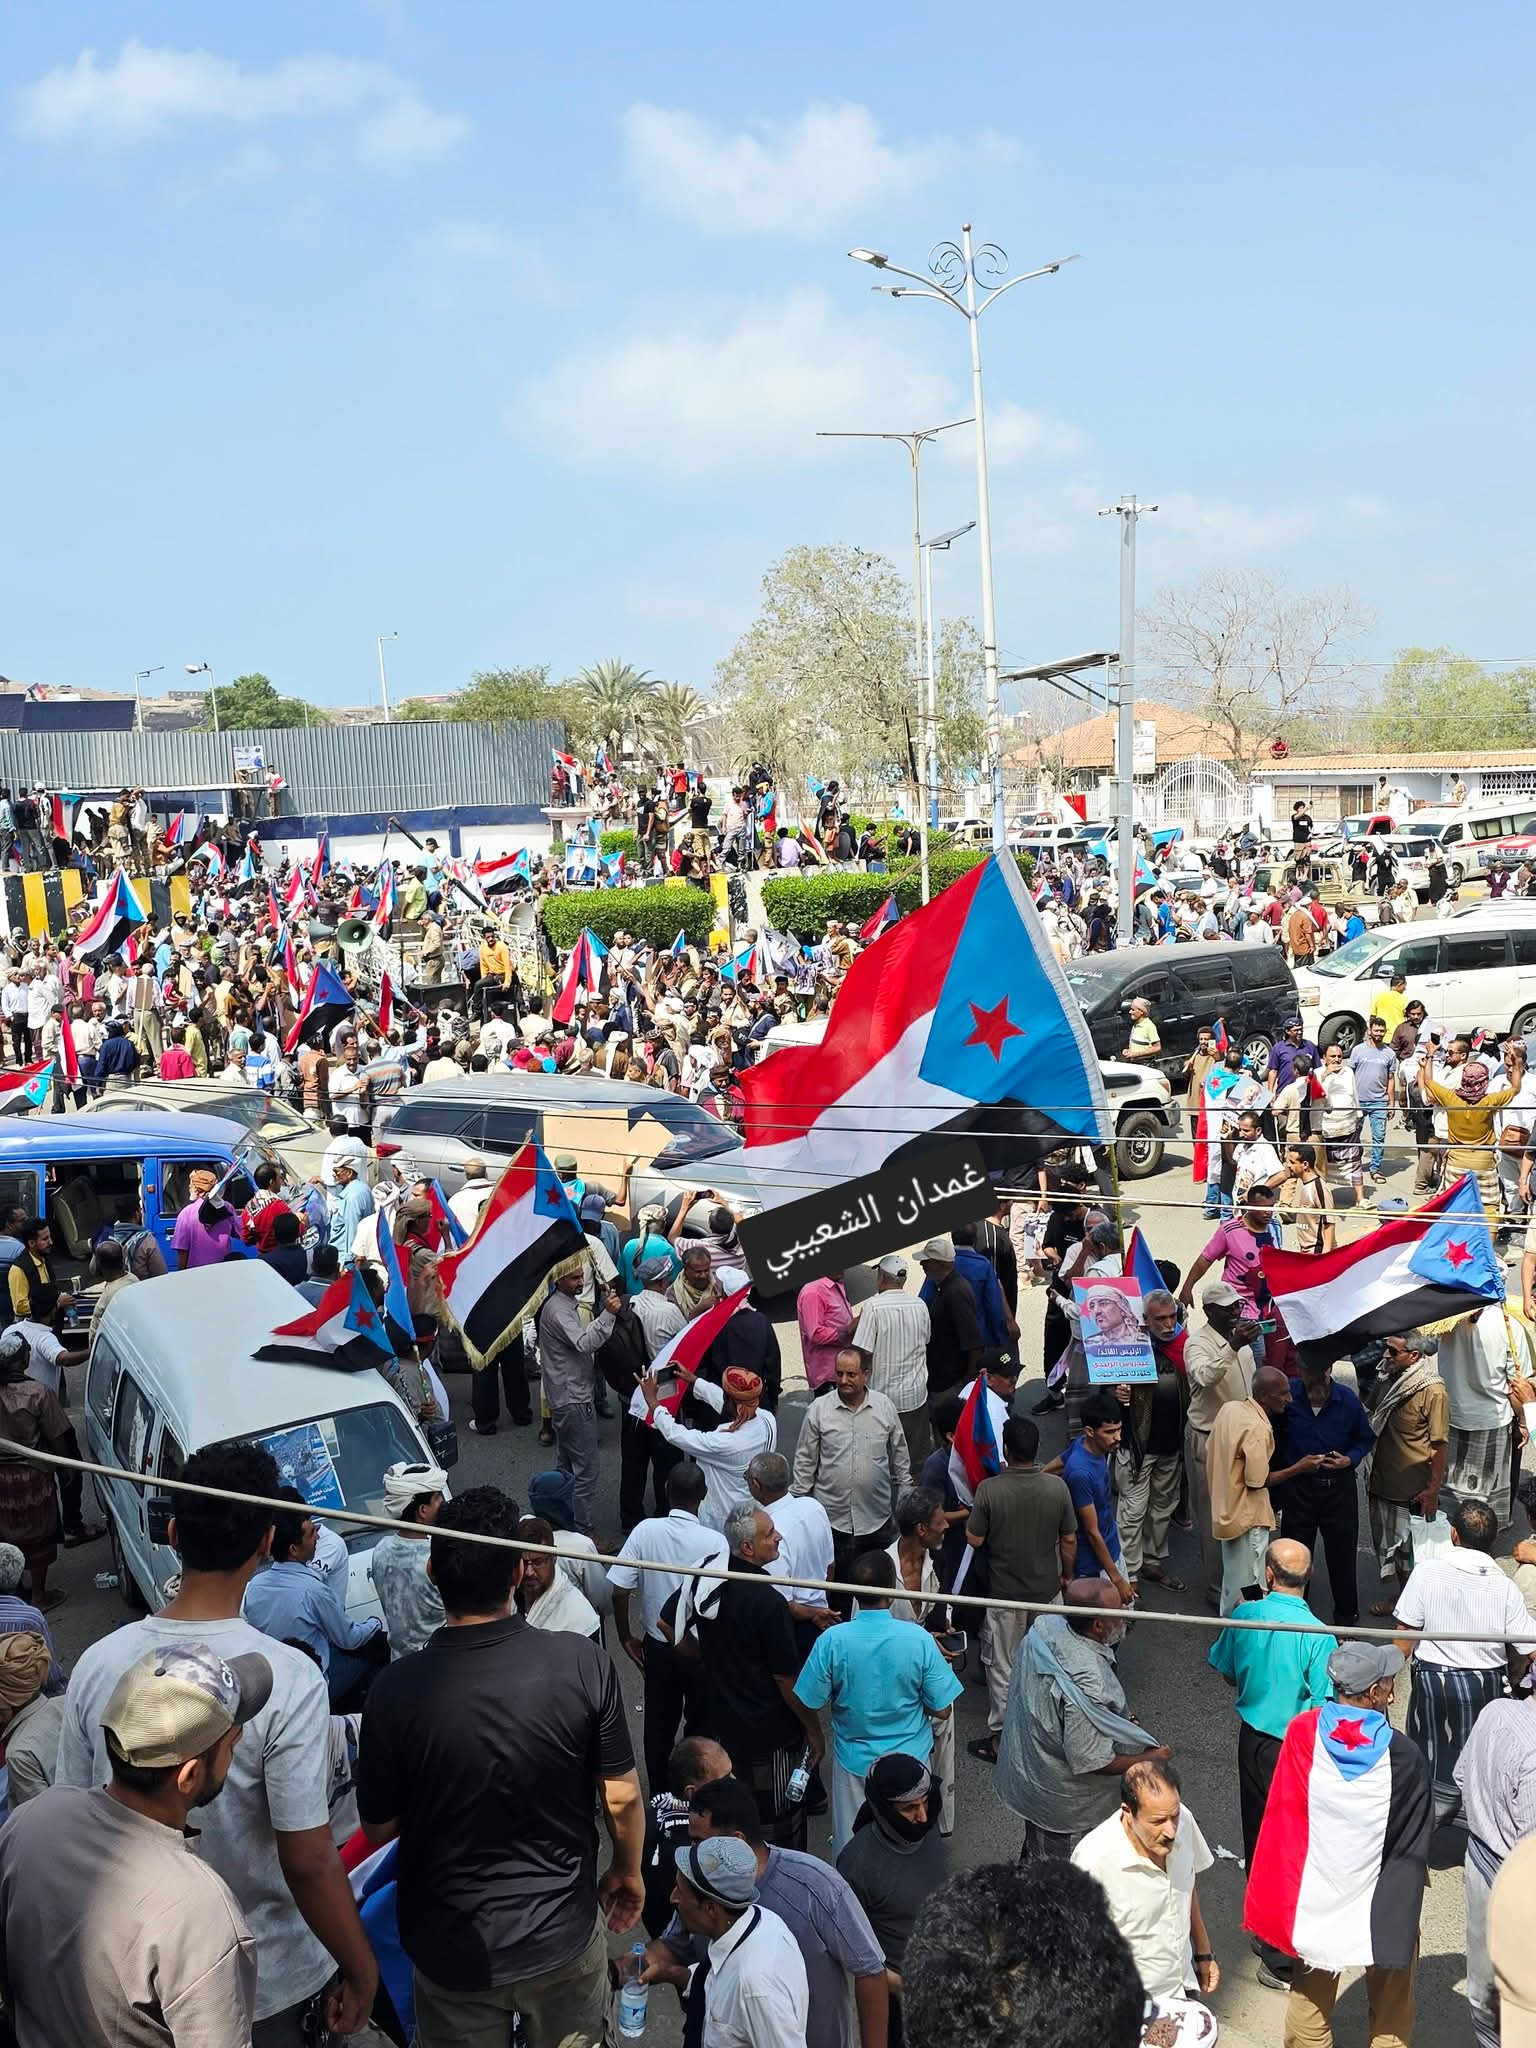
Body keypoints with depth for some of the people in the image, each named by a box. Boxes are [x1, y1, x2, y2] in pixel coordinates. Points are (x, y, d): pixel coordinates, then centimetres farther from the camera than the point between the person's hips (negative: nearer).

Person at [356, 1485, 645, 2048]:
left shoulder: (396, 1690, -22)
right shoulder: (582, 1663, -21)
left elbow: (379, 1828, -8)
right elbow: (622, 1798, -10)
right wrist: (629, 1871, 9)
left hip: (453, 1951, 0)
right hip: (563, 1934, 1)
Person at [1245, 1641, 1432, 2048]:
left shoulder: (1303, 1732, -16)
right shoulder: (1401, 1755, -20)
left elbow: (1283, 1814, -5)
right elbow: (1417, 1841, -8)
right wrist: (1409, 1878, 10)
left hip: (1316, 1896, 2)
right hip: (1384, 1904, -2)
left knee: (1312, 1992, 21)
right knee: (1390, 2005, 19)